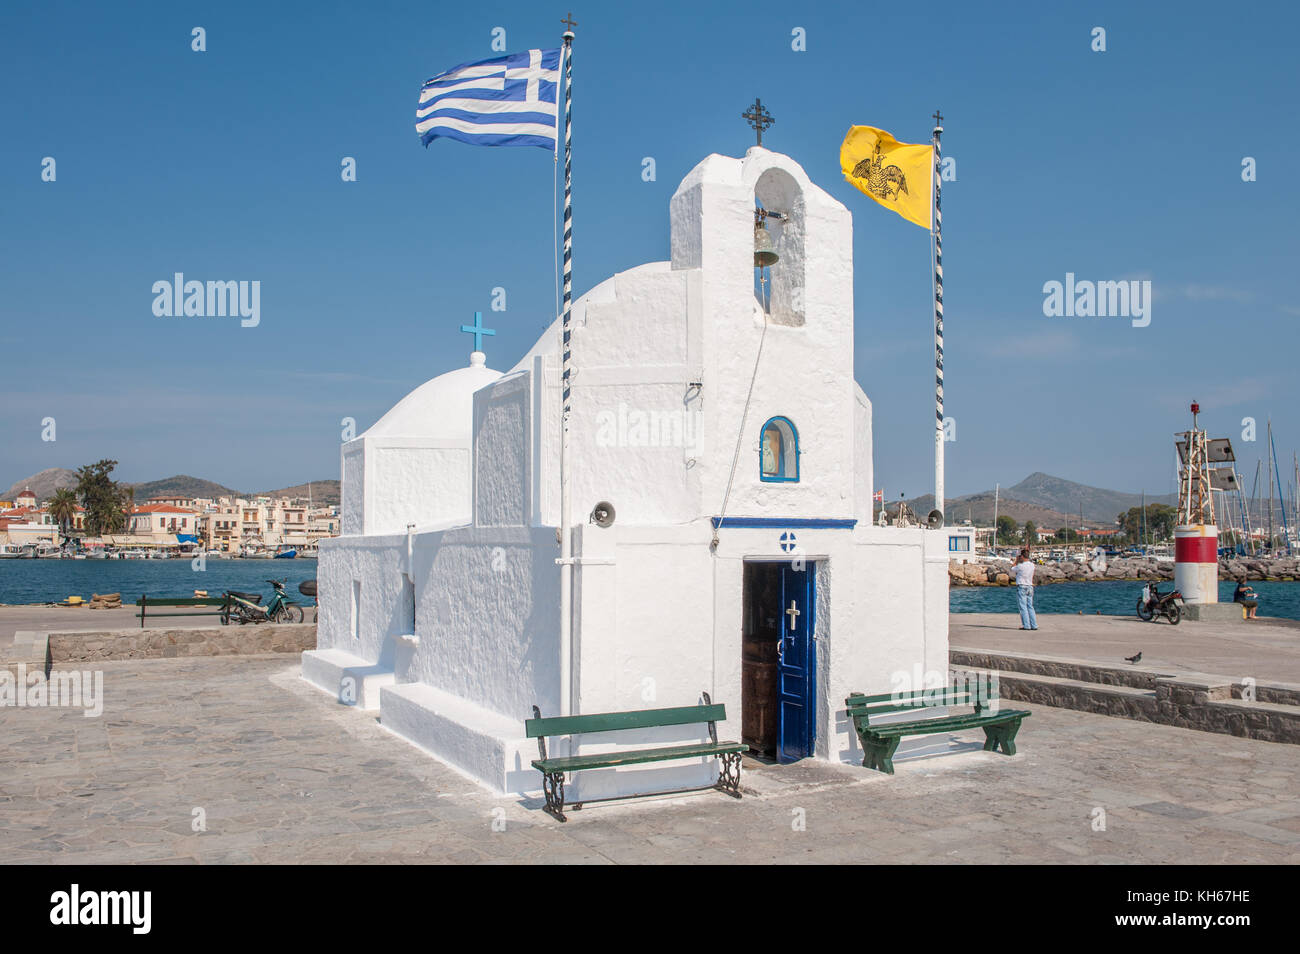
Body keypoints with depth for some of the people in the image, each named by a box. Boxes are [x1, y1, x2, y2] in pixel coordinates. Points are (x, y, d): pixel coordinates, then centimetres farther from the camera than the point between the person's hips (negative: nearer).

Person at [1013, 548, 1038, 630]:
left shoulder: (1020, 566, -14)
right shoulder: (1032, 565, 4)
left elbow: (1012, 570, 6)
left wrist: (1016, 561, 16)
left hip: (1021, 587, -6)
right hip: (1030, 587, 6)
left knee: (1023, 607, -4)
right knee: (1030, 607, 9)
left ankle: (1026, 625, -8)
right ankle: (1034, 625, 6)